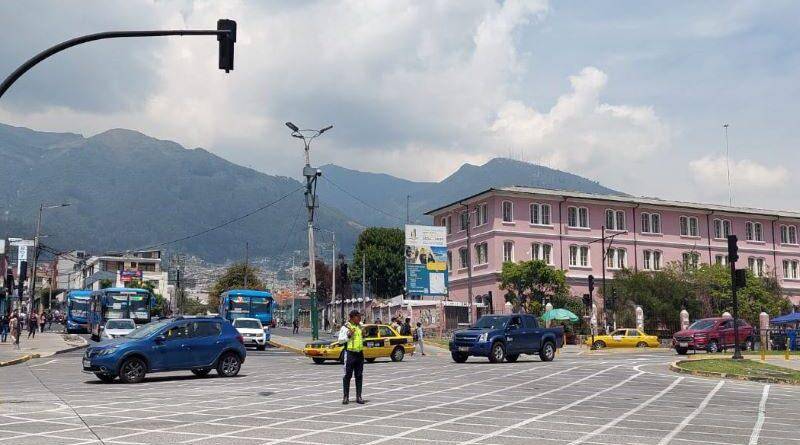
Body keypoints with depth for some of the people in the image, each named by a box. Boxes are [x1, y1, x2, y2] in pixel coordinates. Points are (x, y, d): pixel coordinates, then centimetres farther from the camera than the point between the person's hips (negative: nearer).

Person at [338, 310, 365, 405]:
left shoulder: (360, 326, 14)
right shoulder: (346, 327, -5)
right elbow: (340, 339, -10)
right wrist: (349, 335, -21)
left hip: (359, 353, 6)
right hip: (350, 353, -6)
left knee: (359, 376, 7)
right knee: (347, 375, -1)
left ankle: (358, 396, 13)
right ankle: (345, 397, 5)